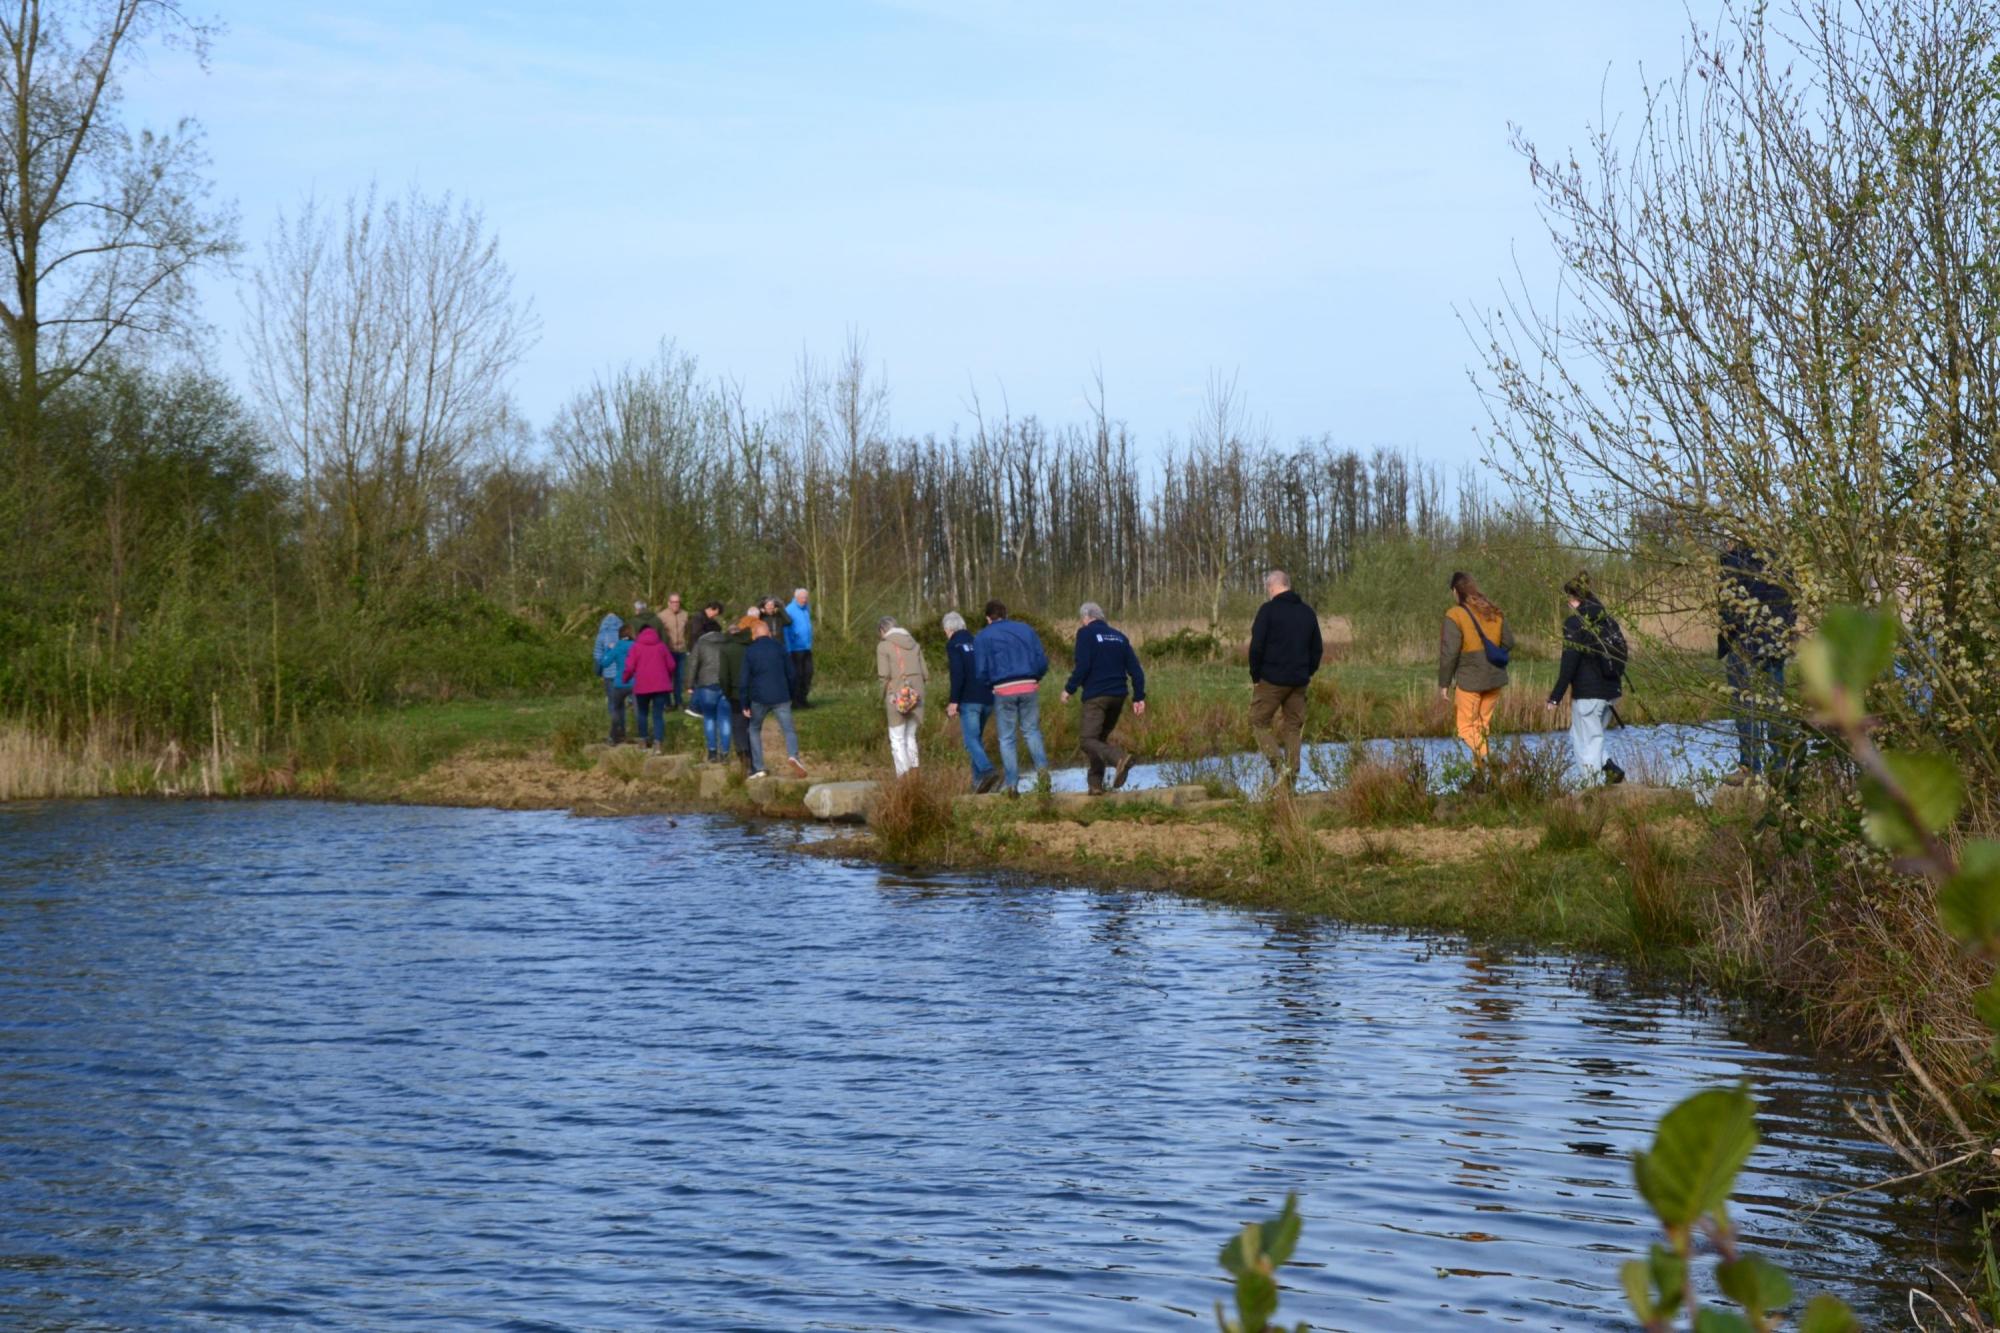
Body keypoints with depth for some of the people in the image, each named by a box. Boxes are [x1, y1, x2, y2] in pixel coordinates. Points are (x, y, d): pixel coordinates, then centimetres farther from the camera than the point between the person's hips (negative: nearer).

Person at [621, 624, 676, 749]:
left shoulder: (636, 646, 2)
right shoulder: (661, 645, 8)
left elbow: (630, 667, -6)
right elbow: (671, 665, 8)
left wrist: (624, 679, 11)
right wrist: (668, 679, 25)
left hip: (642, 686, -1)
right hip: (661, 686, 1)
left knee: (643, 713, 17)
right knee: (658, 715, 0)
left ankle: (643, 740, 19)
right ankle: (657, 742, -13)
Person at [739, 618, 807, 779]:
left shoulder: (749, 652, 1)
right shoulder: (779, 648, 6)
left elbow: (743, 680, -1)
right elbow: (790, 674, 9)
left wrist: (745, 704, 4)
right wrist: (790, 695, 20)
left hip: (759, 698, 0)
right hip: (781, 697, 0)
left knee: (755, 730, 17)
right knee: (789, 729, 1)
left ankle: (757, 768, 11)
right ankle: (793, 755, -29)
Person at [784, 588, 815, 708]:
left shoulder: (806, 609, 11)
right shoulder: (789, 610, -11)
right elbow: (785, 630, -14)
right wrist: (788, 649, -17)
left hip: (807, 648, 7)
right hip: (795, 648, -7)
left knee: (808, 673, 7)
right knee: (796, 675, -1)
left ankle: (803, 698, 16)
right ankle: (795, 700, 6)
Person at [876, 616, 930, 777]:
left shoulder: (883, 646, -5)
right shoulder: (914, 644, 9)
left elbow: (884, 675, -12)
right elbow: (925, 674, 6)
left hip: (897, 697, -5)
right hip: (916, 696, 5)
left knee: (897, 739, 4)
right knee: (910, 736, 17)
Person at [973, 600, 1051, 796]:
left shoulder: (983, 637, 5)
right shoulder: (1026, 630, 12)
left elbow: (980, 671, -2)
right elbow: (1042, 661, 7)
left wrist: (990, 687, 15)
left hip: (1003, 690, -2)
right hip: (1029, 687, 2)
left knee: (1007, 739, 5)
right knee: (1031, 730, 14)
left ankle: (1012, 784, 1)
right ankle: (1042, 766, -9)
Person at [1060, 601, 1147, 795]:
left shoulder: (1086, 634, -1)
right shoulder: (1119, 637, 17)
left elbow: (1082, 665, -13)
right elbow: (1135, 669, 10)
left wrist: (1069, 689, -2)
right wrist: (1139, 698, 10)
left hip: (1096, 696, -7)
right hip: (1118, 696, 7)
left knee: (1087, 739, -12)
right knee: (1100, 738, 18)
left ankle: (1119, 758, -37)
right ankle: (1096, 783, 13)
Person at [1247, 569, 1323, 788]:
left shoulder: (1268, 610, -9)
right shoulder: (1308, 612, 10)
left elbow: (1257, 646, -13)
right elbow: (1317, 648, 14)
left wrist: (1255, 676, -3)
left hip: (1271, 679, -5)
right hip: (1299, 682, 5)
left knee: (1259, 722, 5)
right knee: (1293, 727, 11)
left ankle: (1278, 767, -12)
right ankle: (1291, 776, 7)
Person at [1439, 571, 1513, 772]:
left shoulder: (1455, 615, -11)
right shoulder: (1494, 612, 7)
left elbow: (1449, 652, -12)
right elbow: (1509, 642, 10)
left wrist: (1444, 683, -5)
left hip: (1470, 680, -6)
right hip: (1496, 679, 6)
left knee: (1467, 726, 2)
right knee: (1484, 724, 15)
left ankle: (1483, 758, -22)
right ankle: (1481, 771, 16)